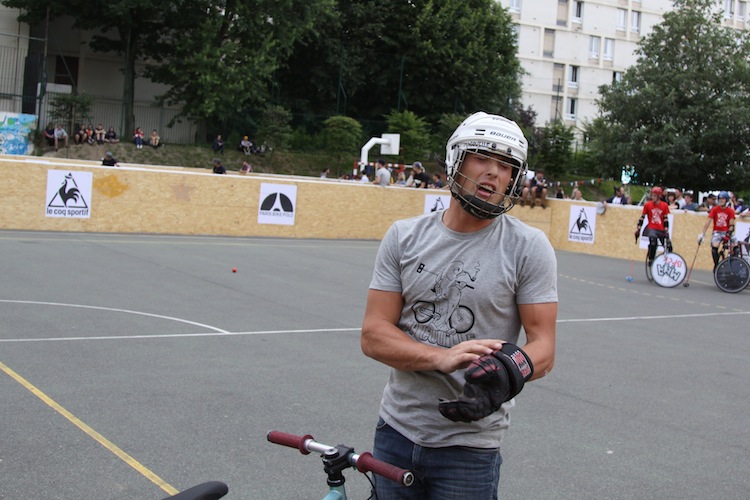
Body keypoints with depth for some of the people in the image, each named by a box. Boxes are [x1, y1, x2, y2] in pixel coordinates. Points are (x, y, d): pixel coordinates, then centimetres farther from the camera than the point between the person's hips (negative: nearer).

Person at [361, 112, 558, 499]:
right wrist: (443, 358, -23)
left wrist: (508, 371, -32)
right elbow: (373, 335, -6)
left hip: (469, 447, -2)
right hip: (396, 432, 3)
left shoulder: (529, 247, -7)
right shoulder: (403, 237, -1)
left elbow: (542, 345, -8)